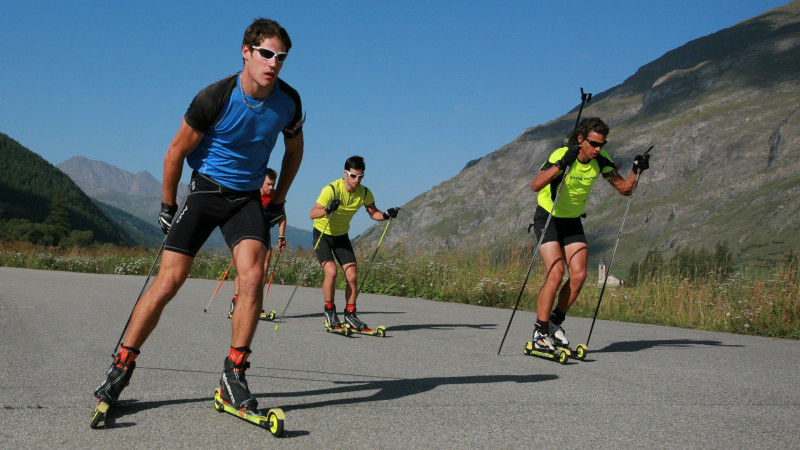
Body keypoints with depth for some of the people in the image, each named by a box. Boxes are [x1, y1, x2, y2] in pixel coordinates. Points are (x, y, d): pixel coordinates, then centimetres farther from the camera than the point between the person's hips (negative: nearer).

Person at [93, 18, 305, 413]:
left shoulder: (288, 102, -7)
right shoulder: (215, 98, -18)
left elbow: (294, 150, 14)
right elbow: (176, 153, -6)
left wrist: (278, 201, 14)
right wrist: (168, 206, 2)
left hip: (249, 198, 3)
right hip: (205, 189, -2)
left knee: (253, 275, -20)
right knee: (169, 280, -9)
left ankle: (233, 373, -10)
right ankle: (122, 366, 6)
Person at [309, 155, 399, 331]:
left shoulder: (364, 193, -10)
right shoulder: (331, 189, -25)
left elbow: (373, 213, 2)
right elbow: (312, 214, -31)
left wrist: (386, 215, -19)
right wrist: (327, 210, -52)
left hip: (342, 236, 5)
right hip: (322, 233, -5)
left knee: (352, 276, -5)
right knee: (331, 272, -22)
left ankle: (350, 314, 11)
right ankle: (329, 311, -3)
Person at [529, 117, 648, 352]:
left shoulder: (600, 160, -9)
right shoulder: (561, 155, -25)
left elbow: (624, 189, -1)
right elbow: (535, 186, -40)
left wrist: (637, 171, -19)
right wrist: (562, 163, -51)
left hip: (573, 221, 5)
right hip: (548, 218, -5)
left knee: (579, 275, -6)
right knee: (556, 274, -18)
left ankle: (555, 322, 13)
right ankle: (540, 333, -9)